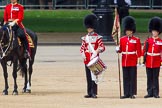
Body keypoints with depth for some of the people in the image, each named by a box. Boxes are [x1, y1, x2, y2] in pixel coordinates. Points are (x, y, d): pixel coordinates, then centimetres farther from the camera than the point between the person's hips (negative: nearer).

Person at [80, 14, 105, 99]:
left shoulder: (97, 37, -1)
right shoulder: (85, 38, 12)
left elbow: (102, 47, -4)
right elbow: (82, 48, 15)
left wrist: (97, 51, -24)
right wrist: (83, 54, -5)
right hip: (87, 59, 4)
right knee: (88, 76, 6)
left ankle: (94, 93, -4)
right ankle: (89, 93, 10)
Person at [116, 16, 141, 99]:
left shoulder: (136, 40, 1)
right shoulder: (122, 39, 9)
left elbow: (139, 51, -1)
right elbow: (120, 50, 10)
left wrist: (139, 59, -8)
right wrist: (118, 49, -12)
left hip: (133, 62, -3)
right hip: (124, 61, 3)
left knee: (132, 78, -2)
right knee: (126, 78, 5)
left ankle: (132, 93, 1)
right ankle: (126, 93, 8)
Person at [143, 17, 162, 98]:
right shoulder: (148, 41, 5)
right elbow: (144, 51, 4)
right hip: (148, 62, 2)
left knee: (155, 78, 1)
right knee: (149, 78, 6)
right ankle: (150, 93, 10)